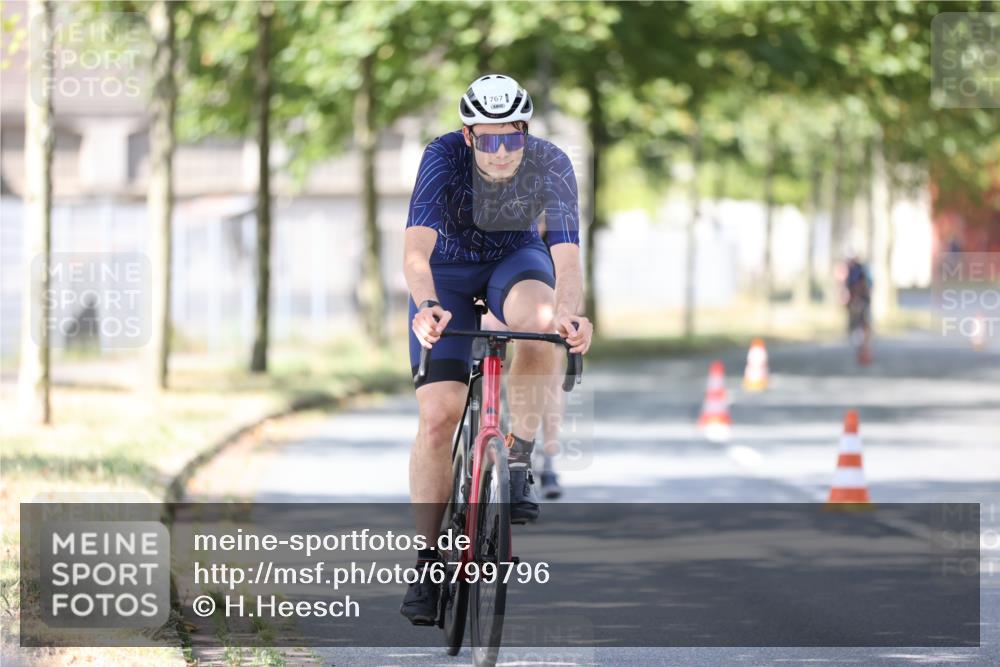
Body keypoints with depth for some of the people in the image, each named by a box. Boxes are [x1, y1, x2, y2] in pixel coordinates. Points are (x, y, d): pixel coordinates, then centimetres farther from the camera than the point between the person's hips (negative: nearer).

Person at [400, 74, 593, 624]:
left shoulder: (550, 165, -25)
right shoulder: (443, 157, -29)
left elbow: (566, 254, -35)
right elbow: (416, 247, -41)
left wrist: (570, 311, -55)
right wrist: (427, 307, -60)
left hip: (516, 260, 1)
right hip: (448, 271, -1)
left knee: (542, 319, -37)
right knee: (438, 414, -14)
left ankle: (519, 458, -19)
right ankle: (428, 559, -4)